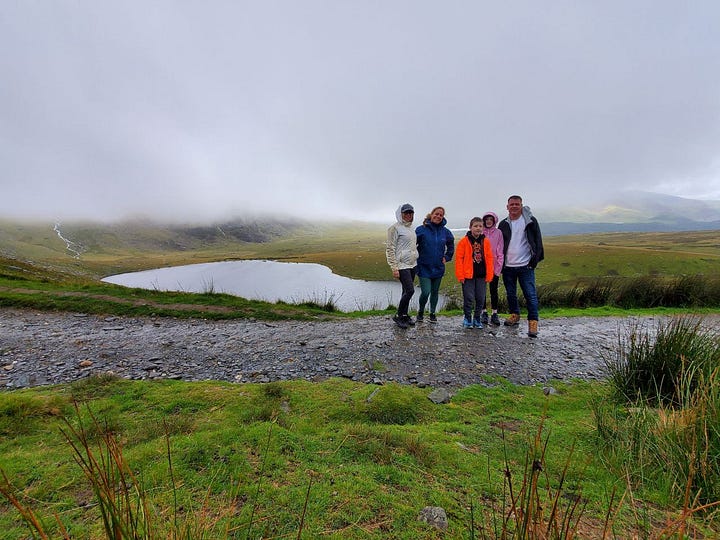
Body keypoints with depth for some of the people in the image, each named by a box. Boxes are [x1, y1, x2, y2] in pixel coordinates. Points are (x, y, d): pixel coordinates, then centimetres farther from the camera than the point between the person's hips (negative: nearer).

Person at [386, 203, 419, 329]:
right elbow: (390, 249, -13)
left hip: (412, 265, 8)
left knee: (407, 291, 12)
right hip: (402, 265, -8)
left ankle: (404, 315, 22)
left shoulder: (410, 228, 15)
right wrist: (394, 268, -17)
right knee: (410, 290, -12)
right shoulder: (395, 228, -9)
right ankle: (398, 316, 4)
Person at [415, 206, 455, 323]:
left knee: (435, 292, 13)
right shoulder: (421, 229, -9)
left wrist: (447, 257, 11)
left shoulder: (445, 232, 3)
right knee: (425, 292, -10)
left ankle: (432, 313, 30)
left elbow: (451, 246, 20)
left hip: (438, 268, 4)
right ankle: (420, 311, 17)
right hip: (424, 267, -3)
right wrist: (416, 257, -3)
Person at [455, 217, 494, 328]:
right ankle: (467, 319, 17)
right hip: (468, 275, -3)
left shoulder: (486, 241, 6)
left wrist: (489, 275, 2)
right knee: (469, 298, 0)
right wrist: (460, 275, -9)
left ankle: (477, 319, 25)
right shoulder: (464, 241, -5)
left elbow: (489, 258, 7)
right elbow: (459, 258, -6)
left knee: (480, 298, 10)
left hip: (481, 275, 4)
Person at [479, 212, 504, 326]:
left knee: (494, 291, 6)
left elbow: (500, 251, 0)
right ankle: (484, 312, 18)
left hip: (494, 267, 0)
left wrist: (499, 267, -7)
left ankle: (494, 314, 14)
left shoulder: (498, 233, 1)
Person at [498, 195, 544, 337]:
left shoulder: (530, 221, 0)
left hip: (525, 265, -3)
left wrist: (536, 257, -8)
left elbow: (538, 240, 0)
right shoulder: (503, 224, 9)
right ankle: (514, 315, 30)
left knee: (530, 295, -7)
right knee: (510, 294, 13)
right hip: (508, 266, 4)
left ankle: (533, 323, -1)